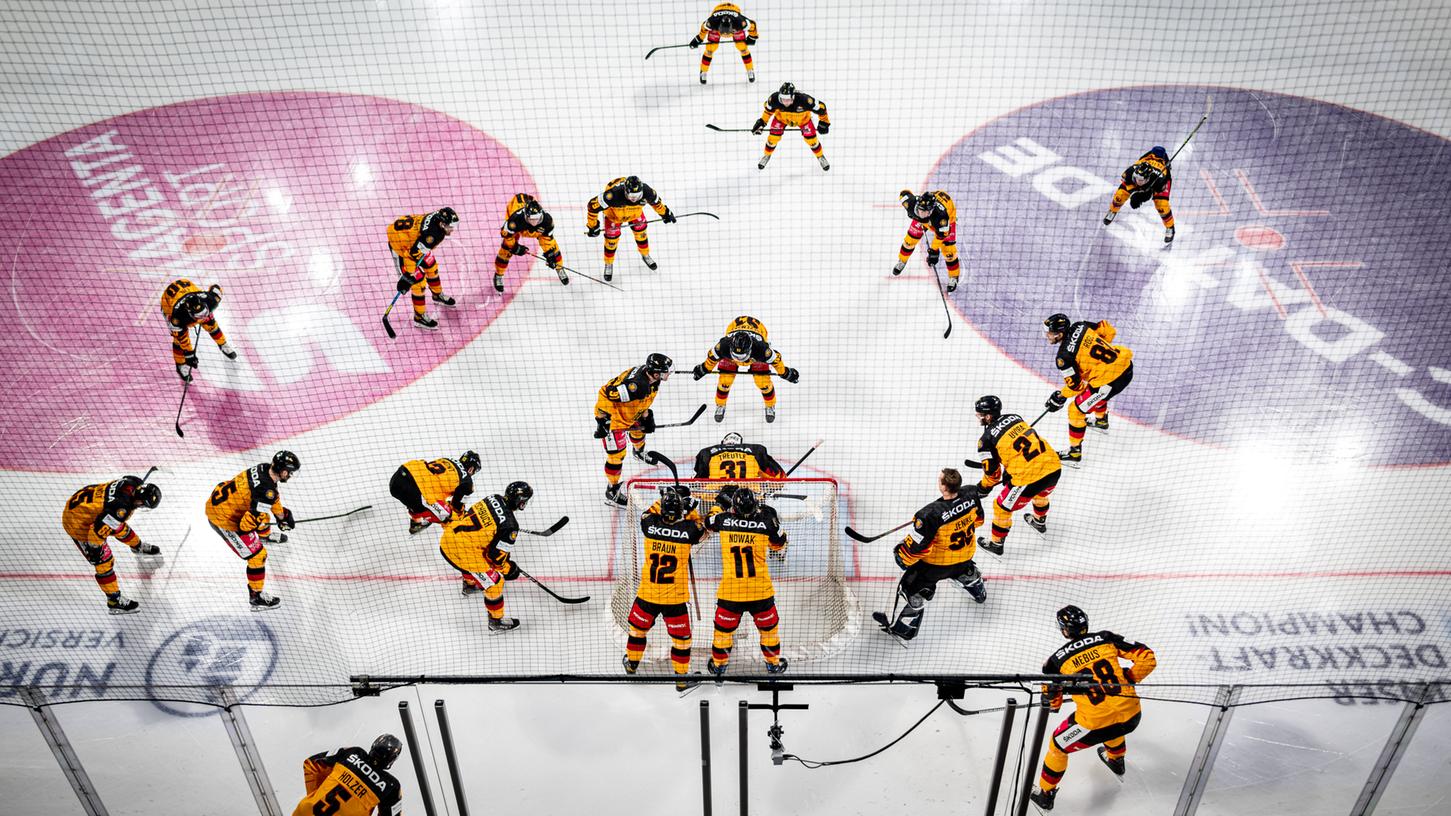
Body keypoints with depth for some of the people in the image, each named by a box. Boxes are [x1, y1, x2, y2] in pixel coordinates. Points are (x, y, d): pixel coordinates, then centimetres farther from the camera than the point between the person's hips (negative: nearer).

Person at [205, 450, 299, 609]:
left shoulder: (265, 468, -5)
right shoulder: (266, 491, -31)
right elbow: (248, 523, -31)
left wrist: (281, 513, 28)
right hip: (223, 517, -9)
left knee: (263, 514, 32)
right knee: (257, 555, -2)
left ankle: (265, 536, 65)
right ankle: (256, 597, 12)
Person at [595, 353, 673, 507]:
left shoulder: (651, 377, -13)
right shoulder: (634, 385, -41)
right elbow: (605, 395, -36)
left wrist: (646, 416, 11)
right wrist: (602, 422, -30)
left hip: (630, 412, 9)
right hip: (613, 417, -9)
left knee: (639, 429, 35)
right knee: (616, 455, -4)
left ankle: (639, 452, 68)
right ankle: (612, 493, 11)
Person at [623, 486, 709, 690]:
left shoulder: (650, 525, -12)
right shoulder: (688, 529, -15)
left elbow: (648, 513, 13)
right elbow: (702, 529, 8)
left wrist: (664, 499, 13)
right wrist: (691, 509, 11)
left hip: (647, 595, 2)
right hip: (675, 598, -2)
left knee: (638, 627, 25)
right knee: (681, 637, 14)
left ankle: (632, 662, 45)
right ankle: (681, 676, 23)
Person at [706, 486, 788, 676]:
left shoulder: (724, 519, -6)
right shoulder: (766, 522, -9)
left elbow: (708, 523, 18)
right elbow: (779, 545, 10)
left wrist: (720, 503, 26)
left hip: (730, 589, 0)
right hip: (760, 589, 0)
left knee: (724, 627, 18)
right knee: (769, 626, 21)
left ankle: (718, 664, 31)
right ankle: (773, 663, 35)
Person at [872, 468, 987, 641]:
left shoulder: (932, 514, -38)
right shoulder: (971, 494, -21)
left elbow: (917, 544, -27)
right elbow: (977, 519, 0)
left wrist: (903, 556, -9)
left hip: (937, 560, -6)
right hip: (965, 553, 6)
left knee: (914, 588, 12)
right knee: (965, 570, 40)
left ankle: (904, 628, 25)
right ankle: (979, 592, 68)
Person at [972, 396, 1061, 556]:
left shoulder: (987, 439, -8)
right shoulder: (1014, 417, 10)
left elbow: (992, 472, 0)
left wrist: (983, 488, 21)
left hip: (1029, 478, -7)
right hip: (1054, 467, 7)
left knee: (1002, 507, 16)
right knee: (1040, 493, 40)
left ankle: (996, 544, 30)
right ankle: (1039, 522, 64)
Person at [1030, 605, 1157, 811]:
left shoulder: (1058, 659, -4)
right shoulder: (1106, 639, 1)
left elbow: (1051, 699, 7)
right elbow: (1148, 658, 1)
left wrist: (1054, 703, 30)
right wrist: (1128, 679, 14)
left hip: (1095, 724, -4)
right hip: (1131, 717, 4)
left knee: (1058, 745, 22)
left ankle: (1045, 793, 36)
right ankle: (1116, 760, 64)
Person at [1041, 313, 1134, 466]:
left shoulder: (1064, 355, -17)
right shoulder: (1080, 326, 1)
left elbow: (1075, 385, -8)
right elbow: (1109, 331, 12)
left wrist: (1060, 397, 9)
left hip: (1111, 379, -9)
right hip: (1126, 364, 9)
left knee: (1076, 410, 4)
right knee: (1093, 389, 38)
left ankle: (1074, 453, 12)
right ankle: (1101, 421, 63)